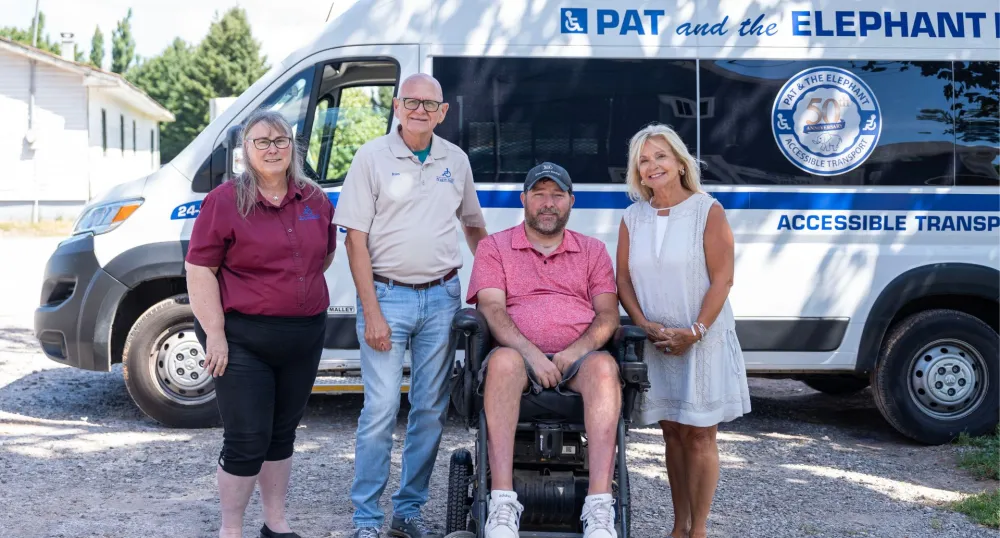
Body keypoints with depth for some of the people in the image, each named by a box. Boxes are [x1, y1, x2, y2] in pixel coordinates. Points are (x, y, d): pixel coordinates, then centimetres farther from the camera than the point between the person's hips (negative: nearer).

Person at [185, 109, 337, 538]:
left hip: (304, 337, 5)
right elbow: (199, 269, -11)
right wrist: (215, 334, -16)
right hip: (243, 338, -5)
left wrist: (298, 290, 11)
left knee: (282, 434, 16)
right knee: (247, 440, -3)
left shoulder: (315, 201, 7)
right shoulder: (225, 201, -8)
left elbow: (326, 254, 22)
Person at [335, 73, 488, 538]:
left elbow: (473, 223, 24)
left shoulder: (456, 160, 9)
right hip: (387, 294, -4)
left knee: (431, 410, 7)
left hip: (442, 296, 4)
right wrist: (371, 313, -12)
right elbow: (356, 239, -7)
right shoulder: (372, 157, -3)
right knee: (381, 409, -7)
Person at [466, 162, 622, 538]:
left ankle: (599, 506, -42)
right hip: (519, 355, -1)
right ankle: (503, 504, -43)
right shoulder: (494, 248, 15)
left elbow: (608, 315, 9)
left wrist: (575, 352, -12)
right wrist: (530, 352, -18)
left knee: (603, 366, -35)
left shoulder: (593, 251, 21)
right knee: (503, 360, -38)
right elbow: (492, 309, -1)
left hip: (578, 359, 1)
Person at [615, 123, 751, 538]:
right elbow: (623, 278, 5)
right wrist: (644, 324, -11)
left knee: (699, 435, 0)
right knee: (672, 433, 9)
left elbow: (722, 278, -9)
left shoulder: (707, 211, -5)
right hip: (655, 342, 4)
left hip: (702, 339, -3)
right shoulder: (633, 218, 7)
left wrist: (695, 332, -17)